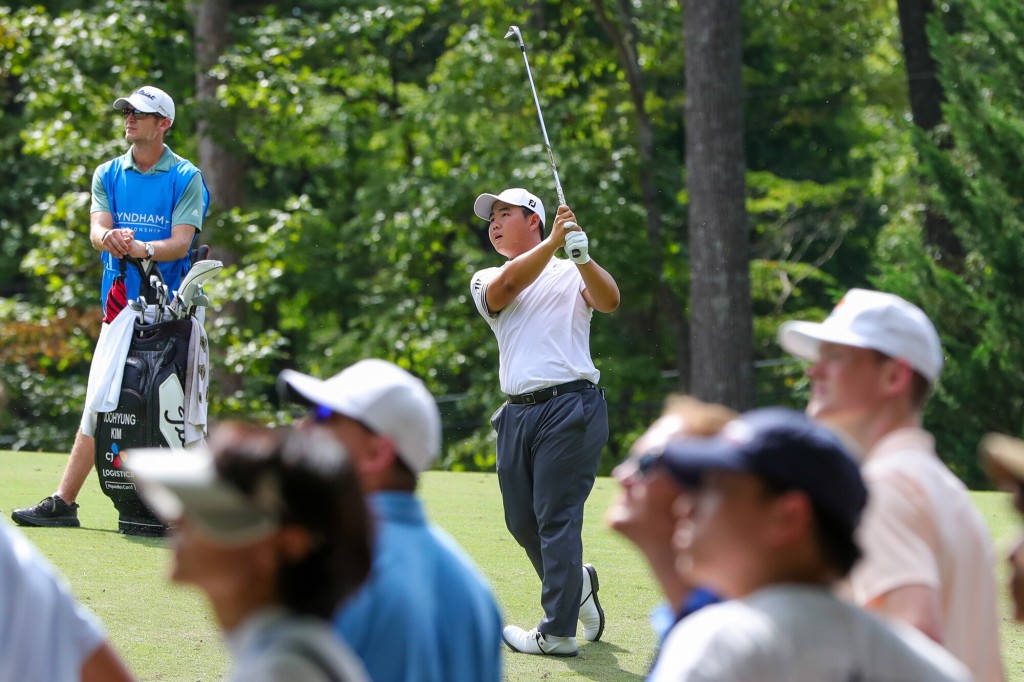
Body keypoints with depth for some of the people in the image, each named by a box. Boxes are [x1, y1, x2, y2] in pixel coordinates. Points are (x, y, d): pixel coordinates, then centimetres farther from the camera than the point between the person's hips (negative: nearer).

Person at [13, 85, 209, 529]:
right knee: (99, 403, 3)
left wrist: (144, 249, -30)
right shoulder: (108, 174, 14)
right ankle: (63, 503, 2)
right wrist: (110, 237, -26)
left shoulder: (186, 178, 2)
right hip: (118, 307, 3)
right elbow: (96, 229, -1)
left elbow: (181, 242, -9)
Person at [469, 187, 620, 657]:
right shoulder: (486, 281, 17)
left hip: (570, 406, -5)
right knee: (522, 521, 9)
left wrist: (582, 258, -32)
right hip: (516, 414, 5)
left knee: (557, 517, -8)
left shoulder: (572, 273, 8)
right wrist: (553, 242, -22)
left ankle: (558, 631, -4)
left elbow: (609, 301, -13)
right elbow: (505, 288, -8)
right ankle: (577, 584, 34)